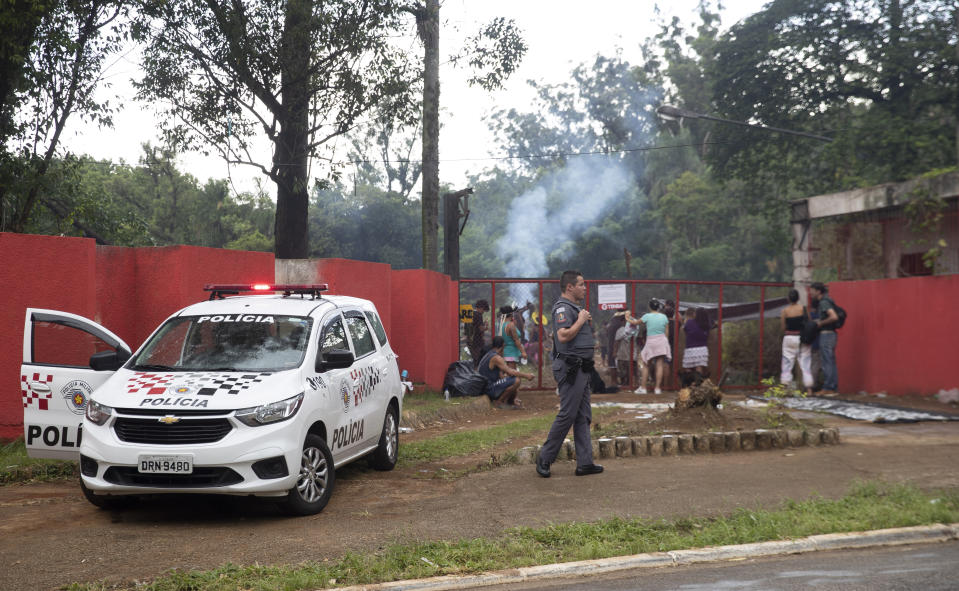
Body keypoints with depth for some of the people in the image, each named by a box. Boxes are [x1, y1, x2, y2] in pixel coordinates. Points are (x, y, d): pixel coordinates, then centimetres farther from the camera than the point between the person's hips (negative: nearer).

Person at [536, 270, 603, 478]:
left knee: (583, 417, 9)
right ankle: (544, 459, 2)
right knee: (567, 415, -7)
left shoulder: (576, 308, 20)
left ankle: (585, 462, 11)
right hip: (570, 369, -10)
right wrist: (581, 321, -17)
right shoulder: (562, 308, -13)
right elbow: (563, 336, -27)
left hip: (581, 369, 10)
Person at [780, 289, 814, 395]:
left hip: (789, 338, 0)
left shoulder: (784, 311, -6)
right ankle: (809, 389, 4)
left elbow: (782, 328, -2)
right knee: (805, 363, 6)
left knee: (787, 363, 6)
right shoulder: (804, 309, -6)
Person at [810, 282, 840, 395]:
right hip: (831, 334, 10)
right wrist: (819, 321, 15)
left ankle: (828, 388, -5)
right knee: (831, 362, 12)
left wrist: (821, 323, -14)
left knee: (826, 362, -6)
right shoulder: (826, 301, 14)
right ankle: (834, 388, 15)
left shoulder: (824, 302, -15)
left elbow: (834, 317, -27)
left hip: (826, 334, -10)